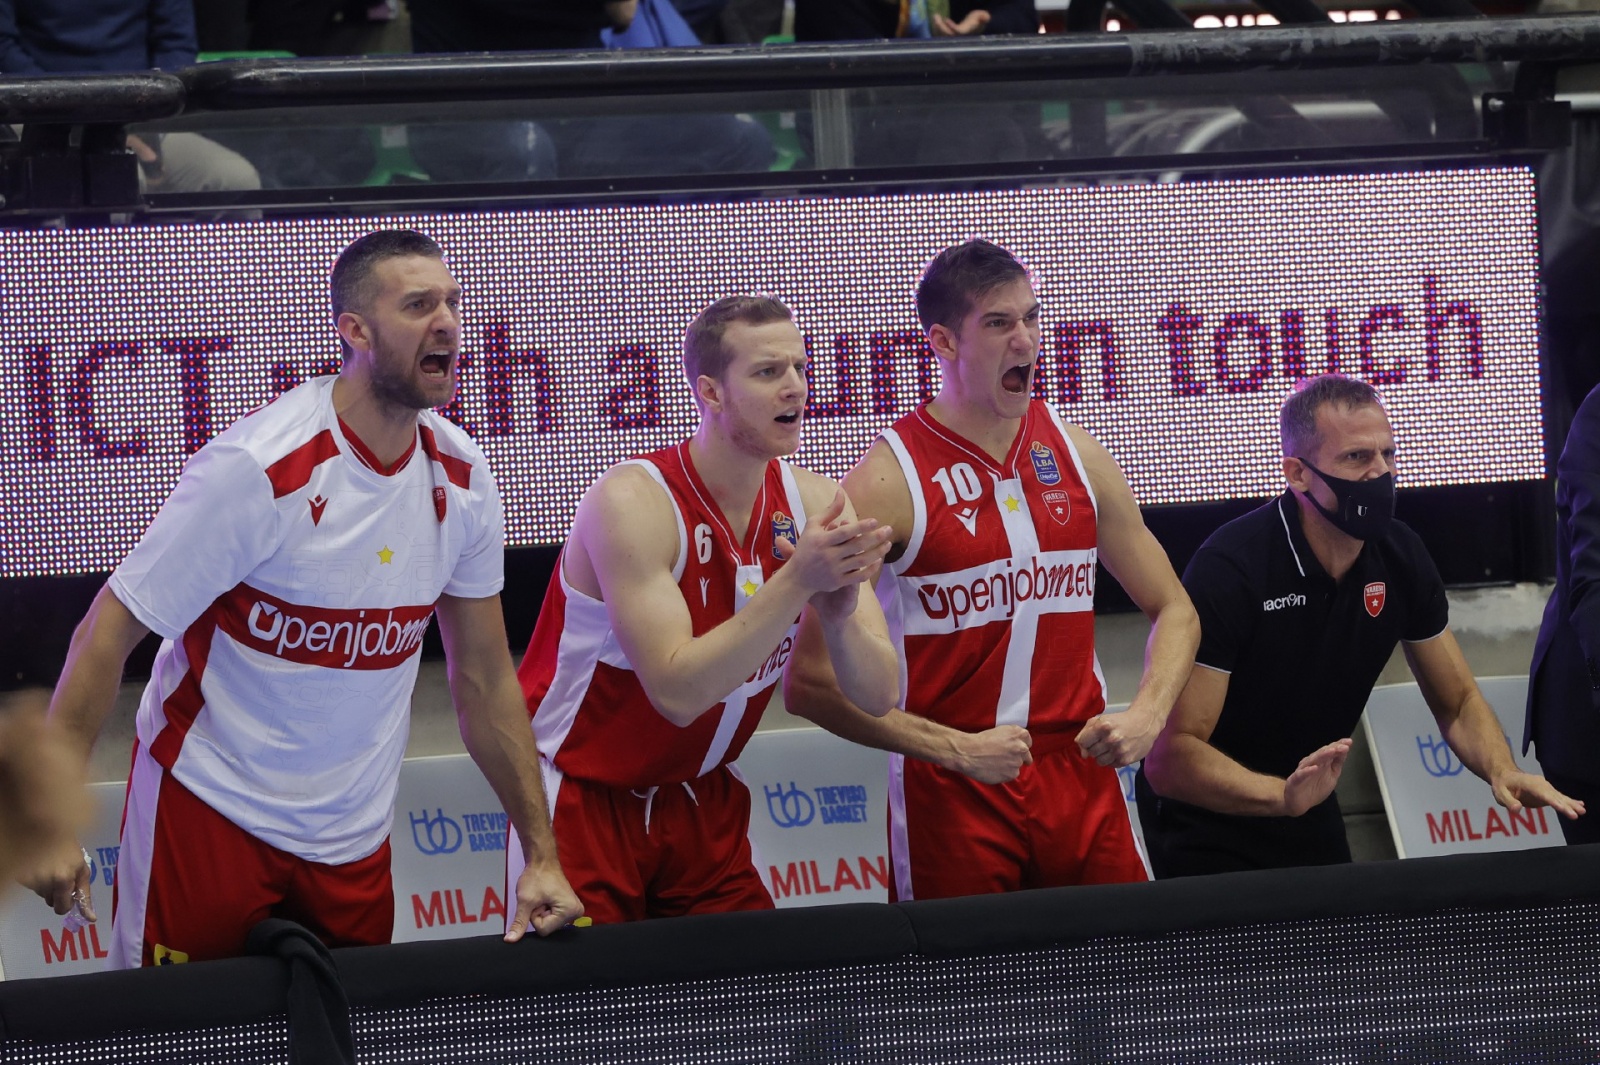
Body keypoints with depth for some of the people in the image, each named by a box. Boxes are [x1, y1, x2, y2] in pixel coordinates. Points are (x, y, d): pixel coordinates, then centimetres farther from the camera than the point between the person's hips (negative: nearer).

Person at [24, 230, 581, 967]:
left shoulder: (462, 478, -2)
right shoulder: (258, 468, -20)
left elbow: (485, 680, 8)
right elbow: (106, 636, -17)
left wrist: (541, 854, 5)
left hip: (355, 842, 5)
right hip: (213, 812, -5)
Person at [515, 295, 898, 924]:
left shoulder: (815, 506, -5)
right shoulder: (633, 501, -22)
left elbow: (877, 694, -9)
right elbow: (678, 691, -31)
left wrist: (837, 616, -30)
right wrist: (798, 582, -37)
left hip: (704, 800, 5)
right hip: (586, 802, -5)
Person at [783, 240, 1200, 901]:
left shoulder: (1075, 455, 8)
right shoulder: (889, 481, -10)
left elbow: (1173, 610, 19)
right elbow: (810, 683, -12)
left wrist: (1145, 717, 0)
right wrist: (956, 749, -16)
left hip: (1082, 779, 5)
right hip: (952, 794, -5)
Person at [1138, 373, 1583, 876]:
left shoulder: (1399, 557, -7)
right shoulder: (1229, 568, -27)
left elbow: (1457, 703, 5)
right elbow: (1168, 758, -31)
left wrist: (1501, 771, -17)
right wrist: (1283, 794, -47)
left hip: (1310, 817, 6)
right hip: (1208, 829, -6)